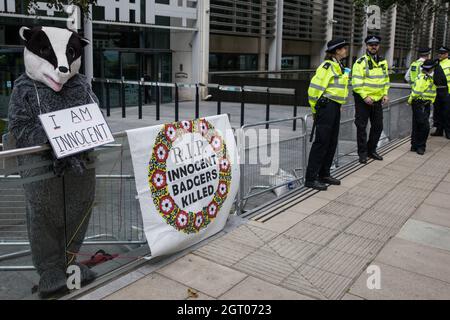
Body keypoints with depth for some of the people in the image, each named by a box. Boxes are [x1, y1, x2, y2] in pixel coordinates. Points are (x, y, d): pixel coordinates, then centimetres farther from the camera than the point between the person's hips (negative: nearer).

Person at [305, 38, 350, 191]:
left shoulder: (339, 66, 17)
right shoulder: (327, 65, -12)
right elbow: (315, 86, -17)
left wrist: (339, 106, 18)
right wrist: (315, 108, -10)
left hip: (335, 108, 10)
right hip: (326, 106, -10)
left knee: (332, 142, 12)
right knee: (321, 142, -8)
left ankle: (324, 174, 23)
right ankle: (311, 178, -2)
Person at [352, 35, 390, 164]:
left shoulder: (383, 62, 11)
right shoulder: (361, 62, -9)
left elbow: (386, 80, 18)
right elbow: (356, 82, -15)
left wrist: (385, 94, 6)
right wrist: (365, 96, -20)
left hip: (378, 100, 6)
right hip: (363, 100, -6)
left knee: (378, 126, 11)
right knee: (361, 127, 0)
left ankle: (371, 150, 25)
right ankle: (362, 153, 10)